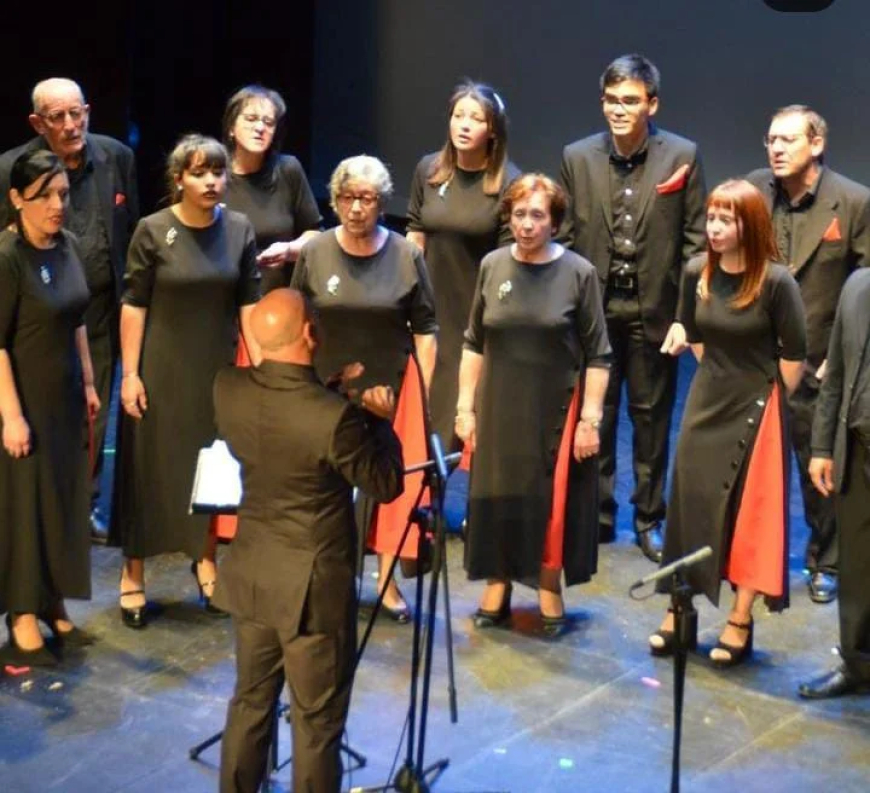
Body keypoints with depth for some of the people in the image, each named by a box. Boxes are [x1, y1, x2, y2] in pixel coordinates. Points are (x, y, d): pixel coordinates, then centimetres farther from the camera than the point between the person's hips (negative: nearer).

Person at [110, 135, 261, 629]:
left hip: (219, 367, 3)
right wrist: (130, 372, -11)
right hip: (162, 369, -3)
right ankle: (133, 574, 16)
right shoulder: (153, 231, -10)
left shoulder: (240, 229, -2)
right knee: (150, 467, 4)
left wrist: (261, 366, -1)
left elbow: (249, 304, 2)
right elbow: (133, 305, -8)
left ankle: (206, 558, 32)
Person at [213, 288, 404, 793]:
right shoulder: (335, 417, -27)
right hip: (313, 587, -6)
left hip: (251, 577, 6)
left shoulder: (228, 389, -9)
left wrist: (331, 390, 11)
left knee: (250, 703, 22)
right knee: (317, 722, 10)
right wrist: (380, 420, 0)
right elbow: (387, 485, -12)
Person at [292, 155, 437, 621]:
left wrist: (423, 389, -4)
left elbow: (425, 329, 0)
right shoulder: (314, 254, -3)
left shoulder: (406, 256, -5)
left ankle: (386, 579, 18)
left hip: (390, 389, -1)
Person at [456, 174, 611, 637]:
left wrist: (590, 418, -10)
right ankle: (497, 586, 25)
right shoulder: (493, 266, 1)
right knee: (497, 499, 9)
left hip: (556, 410, -2)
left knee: (552, 502, 7)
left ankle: (549, 589, 24)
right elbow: (474, 343, 6)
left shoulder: (579, 273, -7)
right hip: (498, 408, 3)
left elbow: (597, 356, -6)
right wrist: (465, 406, 3)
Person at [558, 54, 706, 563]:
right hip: (593, 306, 1)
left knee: (652, 418, 10)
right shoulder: (578, 157, 0)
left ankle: (650, 520, 24)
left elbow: (696, 241, -3)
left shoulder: (683, 156, -5)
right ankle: (596, 515, 25)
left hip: (655, 308, -1)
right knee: (593, 416, 10)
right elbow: (567, 239, 4)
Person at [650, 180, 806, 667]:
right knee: (691, 504, 8)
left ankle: (741, 621, 12)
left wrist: (769, 398, 0)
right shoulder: (697, 274, -3)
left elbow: (794, 354, -9)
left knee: (749, 513, 3)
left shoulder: (775, 281, -18)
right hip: (706, 402, 5)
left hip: (755, 408, -5)